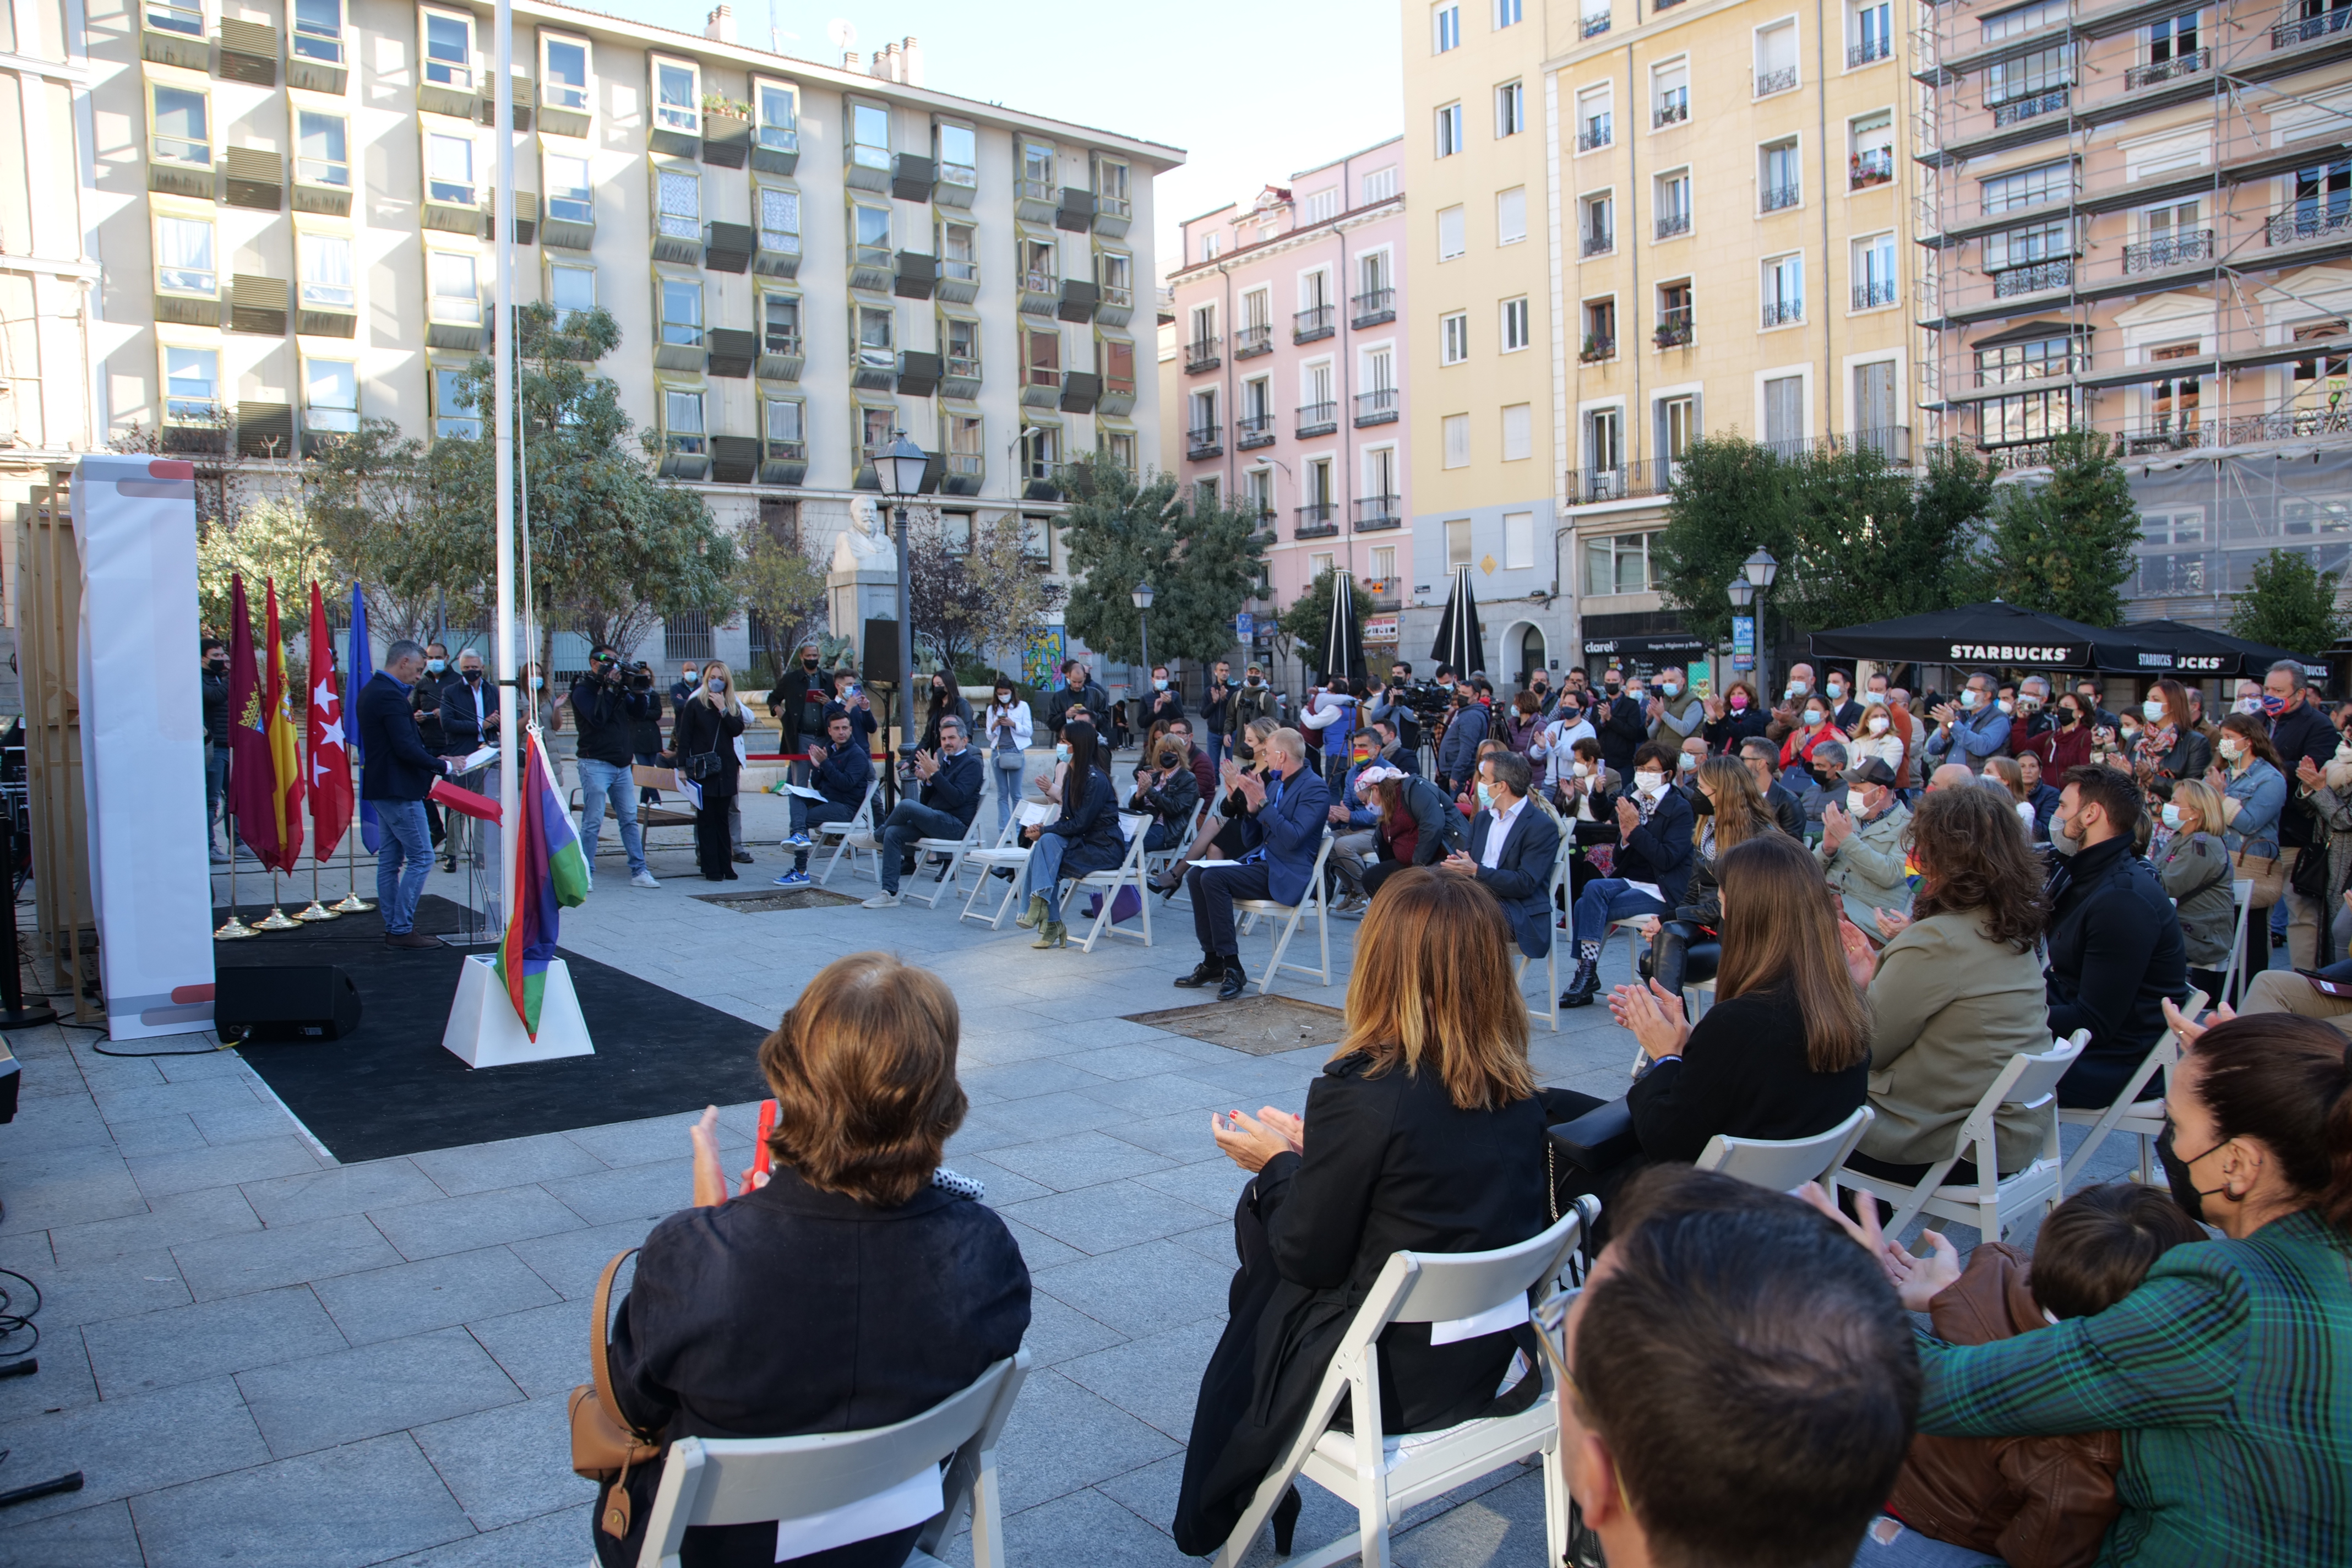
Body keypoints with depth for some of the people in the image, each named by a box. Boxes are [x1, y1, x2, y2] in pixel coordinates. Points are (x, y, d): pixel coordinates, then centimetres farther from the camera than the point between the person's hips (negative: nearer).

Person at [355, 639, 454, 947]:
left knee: (390, 859, 13)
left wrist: (408, 709, 8)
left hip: (380, 786, 11)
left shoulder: (371, 690, 14)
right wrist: (442, 767, -17)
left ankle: (393, 929, 19)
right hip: (398, 789, -11)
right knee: (421, 858, -6)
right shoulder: (390, 695, -19)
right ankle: (402, 930, -4)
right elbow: (407, 748, -24)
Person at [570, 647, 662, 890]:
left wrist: (639, 692, -4)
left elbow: (639, 714, 10)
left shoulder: (619, 688, 14)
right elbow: (598, 718, -19)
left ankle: (638, 872, 9)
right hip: (596, 764, -6)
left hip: (622, 765, 7)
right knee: (593, 821, -6)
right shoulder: (583, 689, -5)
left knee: (630, 819, 6)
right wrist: (609, 688, -15)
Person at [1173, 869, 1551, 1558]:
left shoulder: (1360, 1091, -24)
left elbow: (1308, 1257, -15)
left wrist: (1275, 1164, 2)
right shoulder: (1516, 1088, -4)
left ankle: (1216, 1519, 41)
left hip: (1389, 1383, -6)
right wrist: (1312, 1152, 9)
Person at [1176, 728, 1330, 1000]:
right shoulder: (1273, 784, 17)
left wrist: (1263, 803, -22)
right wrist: (1251, 808, 0)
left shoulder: (1315, 789, -9)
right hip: (1259, 863, 9)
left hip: (1284, 875, -9)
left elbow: (1293, 839, -22)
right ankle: (1213, 962, -6)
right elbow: (1250, 841, 18)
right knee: (1195, 875, -10)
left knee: (1213, 878, -26)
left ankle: (1232, 968, -21)